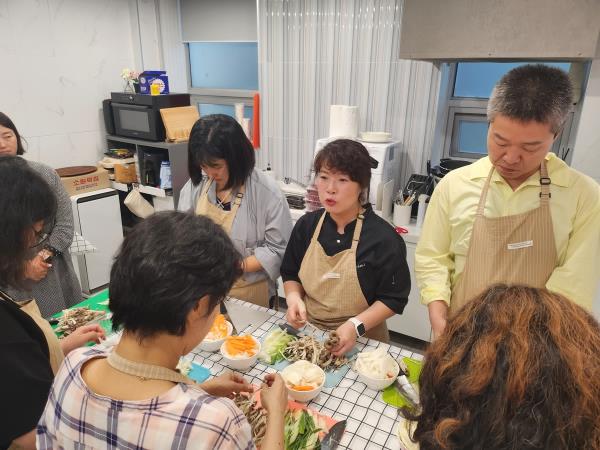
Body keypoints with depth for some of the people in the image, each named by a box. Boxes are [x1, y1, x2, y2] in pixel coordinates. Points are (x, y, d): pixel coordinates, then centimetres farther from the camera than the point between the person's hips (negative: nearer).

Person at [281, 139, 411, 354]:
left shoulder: (384, 238, -14)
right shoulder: (306, 225, -1)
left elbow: (393, 299, -8)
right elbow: (290, 274, 11)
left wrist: (356, 325, -19)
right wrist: (293, 298, -8)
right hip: (308, 334, 3)